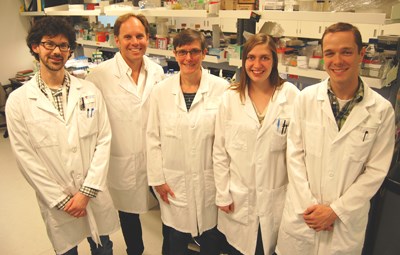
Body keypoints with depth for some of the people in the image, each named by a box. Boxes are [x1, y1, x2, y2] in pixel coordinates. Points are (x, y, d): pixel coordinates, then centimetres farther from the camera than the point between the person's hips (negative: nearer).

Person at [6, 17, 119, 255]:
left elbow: (104, 140, -6)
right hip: (56, 201, -1)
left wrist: (87, 191, -10)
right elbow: (26, 156, -8)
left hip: (96, 194, 2)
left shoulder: (89, 91, -4)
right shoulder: (18, 101, -8)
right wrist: (61, 200, -10)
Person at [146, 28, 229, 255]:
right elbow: (153, 138, 1)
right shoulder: (161, 91, -3)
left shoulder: (221, 89, -9)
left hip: (210, 179, -1)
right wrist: (157, 178, 0)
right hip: (174, 182, 1)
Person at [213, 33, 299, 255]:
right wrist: (223, 194, -1)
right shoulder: (230, 98, -5)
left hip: (276, 196, -1)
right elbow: (220, 151, -2)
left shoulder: (291, 96, -9)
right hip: (238, 197, 1)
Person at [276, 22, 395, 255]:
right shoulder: (307, 98, -7)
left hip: (347, 217, 0)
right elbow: (295, 154, -5)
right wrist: (309, 205, -8)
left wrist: (335, 210, -8)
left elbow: (376, 171, -5)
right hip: (302, 212, 1)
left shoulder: (382, 110, -8)